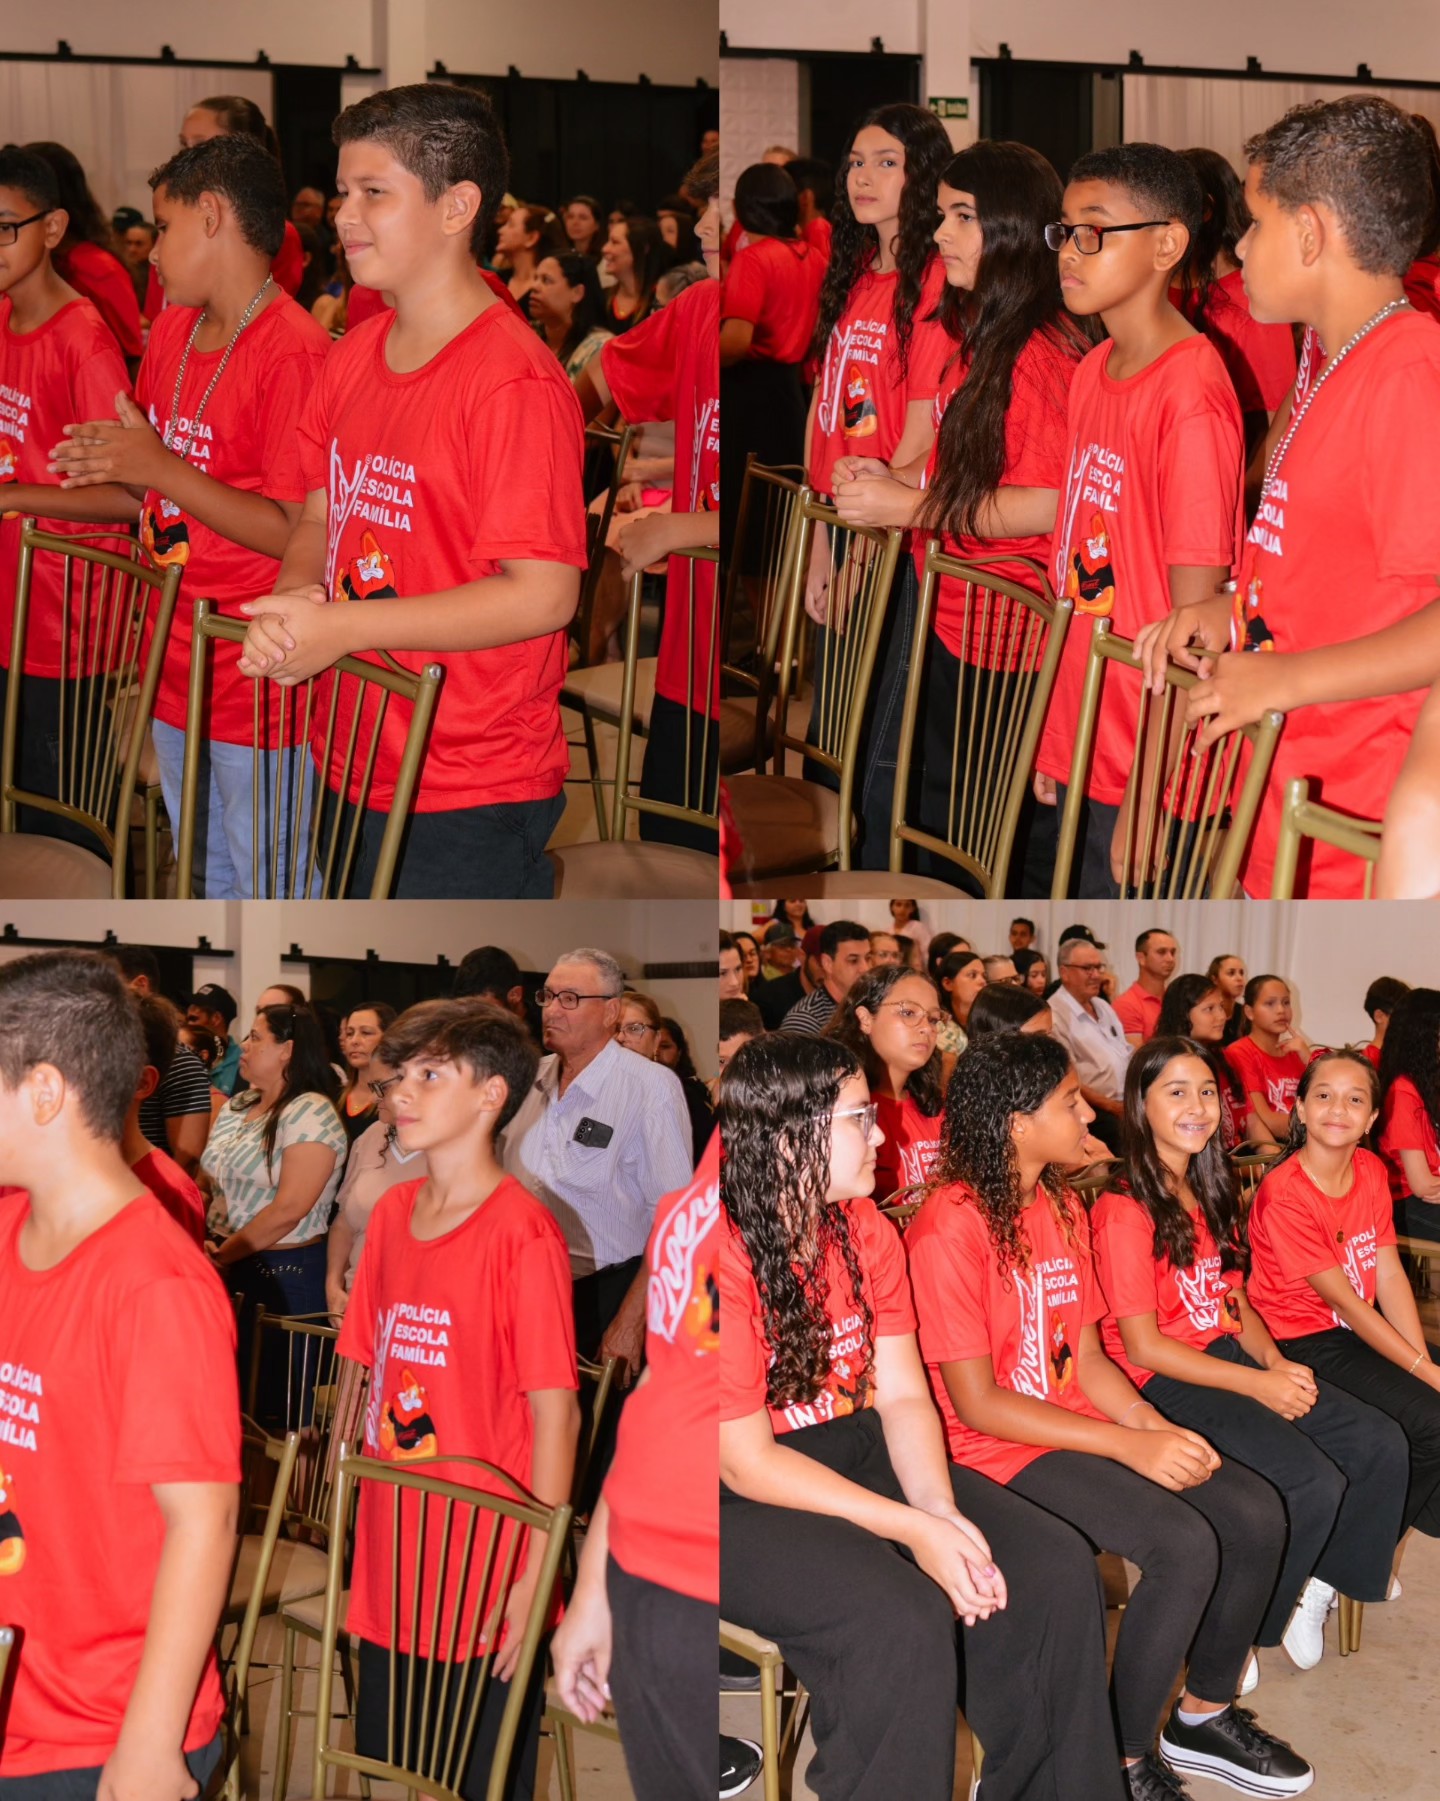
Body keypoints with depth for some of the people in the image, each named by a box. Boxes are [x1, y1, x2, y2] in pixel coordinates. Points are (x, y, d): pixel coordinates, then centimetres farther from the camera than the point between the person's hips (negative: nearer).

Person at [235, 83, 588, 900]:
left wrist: (344, 629, -23)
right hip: (353, 771, 8)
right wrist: (291, 602, -7)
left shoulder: (514, 381, -19)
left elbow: (543, 593, -23)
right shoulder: (353, 356, 7)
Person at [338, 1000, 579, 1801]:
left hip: (486, 1586, -7)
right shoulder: (392, 1214, 6)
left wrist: (534, 1578, -16)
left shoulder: (522, 1232, -16)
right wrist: (348, 1527, 13)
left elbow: (555, 1412, -15)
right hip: (388, 1581, 7)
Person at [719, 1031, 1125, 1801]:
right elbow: (745, 1461, -21)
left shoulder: (865, 1231, 1)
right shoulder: (726, 1258, -22)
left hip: (854, 1449, 8)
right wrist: (910, 1528, -24)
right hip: (741, 1503, -7)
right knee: (903, 1621, -31)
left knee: (1055, 1567, -6)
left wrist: (941, 1511, -18)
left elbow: (903, 1396, 0)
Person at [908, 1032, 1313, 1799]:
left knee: (1255, 1512, -5)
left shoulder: (1063, 1208, 9)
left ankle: (1204, 1714, 16)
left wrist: (1157, 1426, -8)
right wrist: (1130, 1447, -20)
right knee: (1184, 1544, -24)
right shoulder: (950, 1227, -19)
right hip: (997, 1451, -8)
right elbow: (976, 1403, -19)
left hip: (1079, 1423, 8)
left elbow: (1086, 1355, 10)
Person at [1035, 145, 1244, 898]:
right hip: (1083, 753, 8)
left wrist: (1147, 798, -18)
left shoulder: (1192, 396, -18)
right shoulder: (1092, 373, 8)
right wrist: (1054, 737, 11)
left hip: (1150, 774, -8)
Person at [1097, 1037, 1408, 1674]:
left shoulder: (1211, 1192, 12)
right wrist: (1258, 1385, -16)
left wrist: (1278, 1364, -5)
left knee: (1382, 1446, -3)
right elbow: (1141, 1345, -17)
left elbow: (1235, 1300, 14)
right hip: (1162, 1385, -8)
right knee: (1314, 1484, -21)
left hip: (1227, 1359, 8)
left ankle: (1322, 1580, 16)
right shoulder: (1125, 1210, -15)